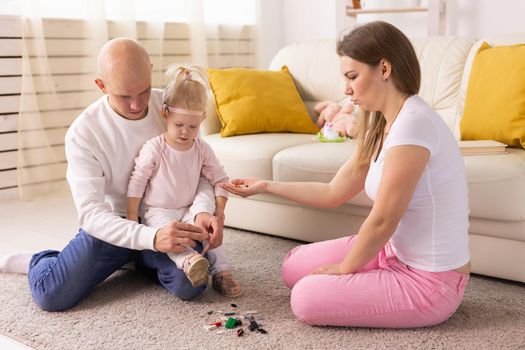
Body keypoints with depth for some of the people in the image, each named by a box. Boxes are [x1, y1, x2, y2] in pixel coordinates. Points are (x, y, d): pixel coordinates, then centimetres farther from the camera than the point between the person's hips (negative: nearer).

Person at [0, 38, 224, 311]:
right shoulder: (82, 133, -19)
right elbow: (91, 213, -25)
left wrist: (202, 211, -31)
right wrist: (151, 237, -43)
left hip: (165, 220, 2)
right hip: (111, 225, -1)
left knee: (190, 284, -26)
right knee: (51, 296, -18)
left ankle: (141, 258, 9)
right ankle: (36, 261, 20)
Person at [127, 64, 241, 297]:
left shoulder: (202, 149, 0)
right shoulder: (154, 148, -11)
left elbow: (219, 179, 6)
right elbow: (137, 182, -7)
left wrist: (219, 208, -6)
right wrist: (132, 217, -7)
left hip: (188, 210, 3)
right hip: (158, 211, -3)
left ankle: (221, 272, -20)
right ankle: (188, 260, -55)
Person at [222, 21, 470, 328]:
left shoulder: (413, 123, -26)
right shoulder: (380, 128, 5)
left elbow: (382, 221, -23)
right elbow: (333, 193, 11)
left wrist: (343, 268, -8)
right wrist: (267, 186, 14)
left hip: (430, 281, -9)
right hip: (397, 253, 9)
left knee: (306, 298, -12)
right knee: (294, 267, 11)